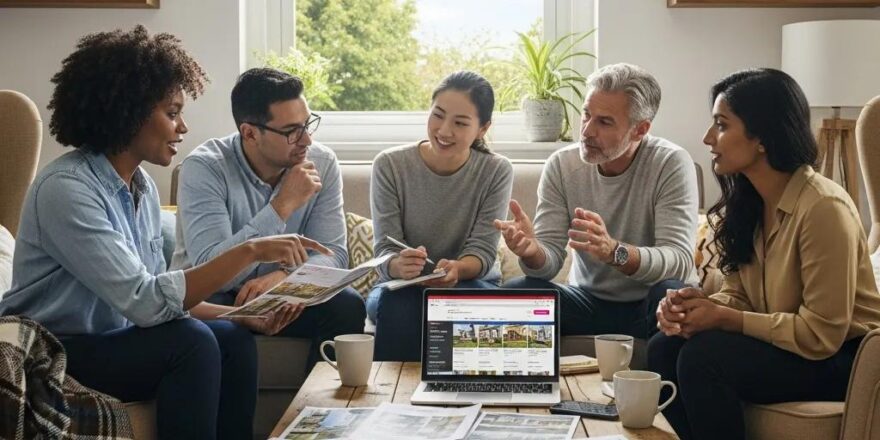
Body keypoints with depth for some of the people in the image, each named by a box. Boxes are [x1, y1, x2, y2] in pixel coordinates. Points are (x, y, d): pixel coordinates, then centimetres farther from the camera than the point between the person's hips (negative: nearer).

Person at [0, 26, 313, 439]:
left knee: (233, 339, -9)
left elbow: (158, 291, 5)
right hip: (52, 353, -8)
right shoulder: (66, 188, -23)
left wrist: (246, 314, -8)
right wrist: (248, 251, -29)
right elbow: (144, 302, -30)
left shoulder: (142, 186, 4)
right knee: (190, 341, -24)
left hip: (110, 337, 8)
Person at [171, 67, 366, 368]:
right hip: (208, 298, -4)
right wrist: (283, 205, -32)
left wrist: (284, 275, -32)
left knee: (347, 306, -22)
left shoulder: (322, 163, -6)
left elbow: (333, 254, -10)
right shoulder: (204, 168, -20)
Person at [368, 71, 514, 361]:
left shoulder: (497, 171, -6)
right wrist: (400, 266, -36)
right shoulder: (390, 165, -7)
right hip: (402, 286, 0)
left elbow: (483, 251, -10)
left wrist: (456, 269, -35)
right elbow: (385, 248, -10)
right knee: (396, 304, -34)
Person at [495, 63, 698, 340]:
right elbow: (550, 259, -8)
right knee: (512, 293, -23)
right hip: (588, 301, 2)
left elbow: (679, 260, -26)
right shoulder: (561, 165, -6)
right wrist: (532, 251, -34)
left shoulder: (671, 164, -16)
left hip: (649, 306, -2)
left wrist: (614, 251, -44)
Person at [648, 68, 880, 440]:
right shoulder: (746, 200, 2)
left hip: (840, 358, -7)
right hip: (783, 342, 7)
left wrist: (723, 318, -20)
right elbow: (739, 296, 8)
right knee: (665, 347, -13)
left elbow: (820, 334, -22)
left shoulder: (823, 208, -24)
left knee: (702, 357, -26)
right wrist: (700, 305, -14)